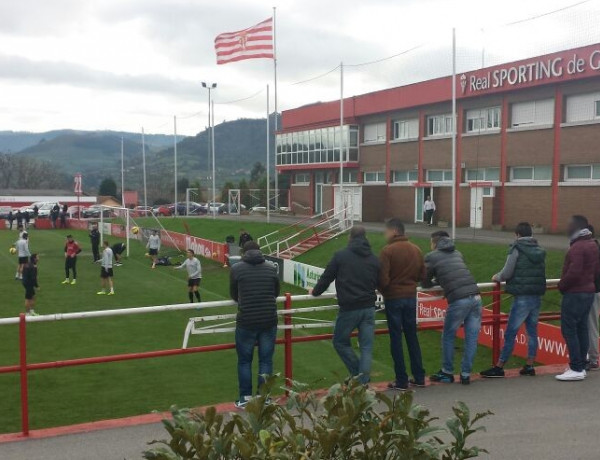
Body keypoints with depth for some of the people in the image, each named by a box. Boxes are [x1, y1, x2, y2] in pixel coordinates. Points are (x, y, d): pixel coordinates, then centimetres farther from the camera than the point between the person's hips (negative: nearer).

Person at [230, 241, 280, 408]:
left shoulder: (236, 268, 1)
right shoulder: (271, 268, 6)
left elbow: (233, 295, 13)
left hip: (246, 322, -2)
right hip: (269, 321, 2)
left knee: (244, 361, 12)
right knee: (266, 361, 10)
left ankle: (245, 398, 16)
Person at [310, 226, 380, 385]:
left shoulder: (340, 256, -4)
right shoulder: (374, 259, 8)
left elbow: (326, 277, 1)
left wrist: (315, 292, 18)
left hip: (349, 309, -4)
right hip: (369, 308, 4)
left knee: (340, 342, 13)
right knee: (366, 347, 7)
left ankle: (357, 374, 8)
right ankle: (363, 382, 4)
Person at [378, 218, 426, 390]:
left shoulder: (388, 251, -13)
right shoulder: (416, 250, 5)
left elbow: (383, 279, -16)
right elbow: (422, 275, 9)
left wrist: (383, 291, 3)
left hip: (393, 298, -5)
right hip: (411, 297, 5)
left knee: (396, 338, 2)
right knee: (412, 337, 15)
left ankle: (401, 380, 5)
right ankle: (419, 377, 19)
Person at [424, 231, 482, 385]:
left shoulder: (431, 257, 7)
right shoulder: (457, 253, 22)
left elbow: (426, 283, 14)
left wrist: (435, 283, 34)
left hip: (458, 300, -5)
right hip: (475, 297, 5)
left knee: (448, 337, 13)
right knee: (471, 337, 10)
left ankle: (447, 372, 22)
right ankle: (465, 374, 15)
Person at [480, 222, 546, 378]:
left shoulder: (516, 250, -8)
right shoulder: (540, 251, 10)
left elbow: (507, 273, -10)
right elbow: (540, 274, 14)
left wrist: (497, 277, 11)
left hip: (522, 298, -6)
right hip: (537, 297, 6)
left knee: (510, 333, -2)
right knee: (532, 332, 13)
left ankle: (499, 367, 2)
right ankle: (529, 366, 18)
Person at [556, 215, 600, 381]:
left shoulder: (578, 247, -18)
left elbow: (574, 272, -24)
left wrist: (561, 285, -11)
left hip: (575, 294, -10)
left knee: (569, 330, -7)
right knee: (581, 329, 13)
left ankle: (576, 369, -7)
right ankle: (581, 366, 17)